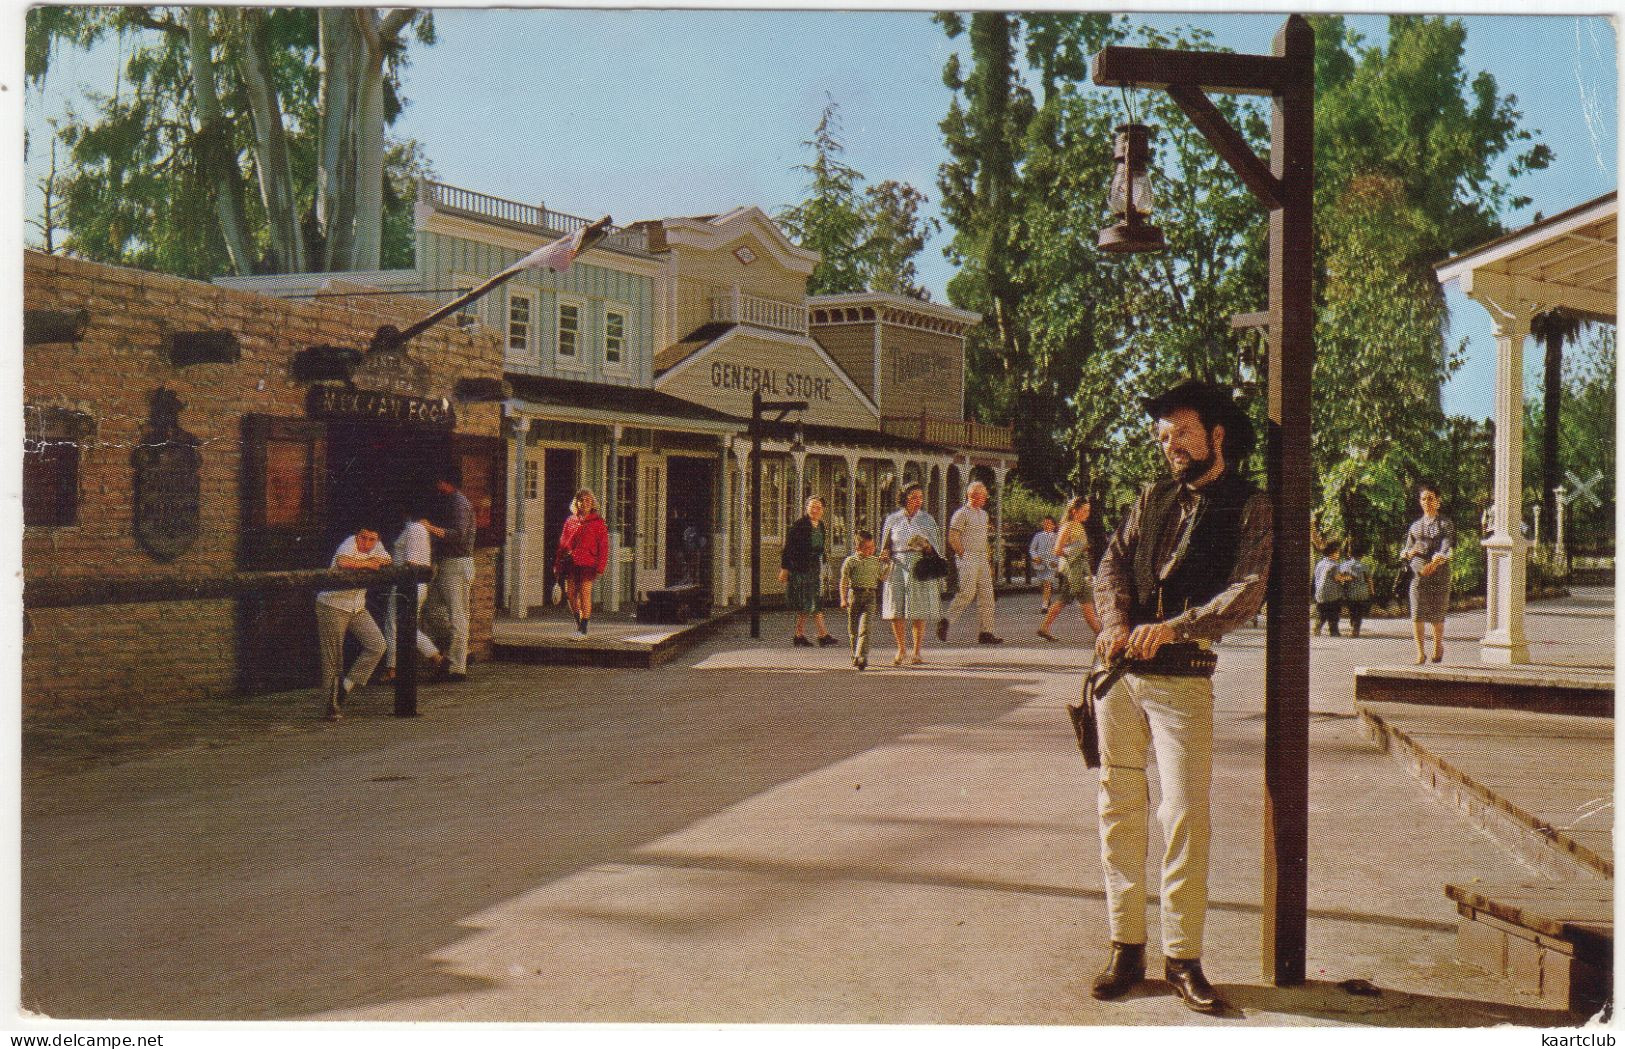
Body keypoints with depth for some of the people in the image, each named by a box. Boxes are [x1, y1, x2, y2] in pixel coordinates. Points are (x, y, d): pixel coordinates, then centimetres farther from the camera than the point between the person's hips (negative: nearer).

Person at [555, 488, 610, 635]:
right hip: (570, 563, 4)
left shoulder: (598, 522, 3)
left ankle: (583, 627, 1)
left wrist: (600, 567, -9)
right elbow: (562, 543, 16)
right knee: (570, 593, 5)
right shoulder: (570, 521, 14)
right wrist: (558, 564, 11)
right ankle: (578, 620, 26)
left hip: (587, 564, -4)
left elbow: (603, 547, 0)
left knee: (585, 594, -5)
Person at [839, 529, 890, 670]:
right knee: (853, 630, 8)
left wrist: (888, 565, 4)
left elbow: (883, 578, 16)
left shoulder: (876, 562, 9)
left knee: (864, 629, -14)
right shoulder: (850, 561, 1)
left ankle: (861, 657, -22)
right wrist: (843, 599, -5)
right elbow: (844, 582, 2)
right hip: (854, 595, 0)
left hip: (870, 597, 0)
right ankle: (855, 655, 24)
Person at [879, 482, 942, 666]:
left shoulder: (927, 519, 9)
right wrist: (885, 553, -4)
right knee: (896, 611, -3)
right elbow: (886, 544, 16)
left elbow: (937, 546, 11)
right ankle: (901, 649, 13)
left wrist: (927, 547, -9)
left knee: (918, 612, -3)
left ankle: (917, 651, 7)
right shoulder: (893, 519, 9)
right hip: (898, 566, 1)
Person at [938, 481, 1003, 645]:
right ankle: (946, 621, 0)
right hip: (967, 558, -8)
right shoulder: (962, 514, -6)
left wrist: (988, 562, 20)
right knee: (967, 592, -16)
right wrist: (964, 555, -13)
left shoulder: (983, 514, 20)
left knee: (987, 594, 2)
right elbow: (952, 539, -11)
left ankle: (986, 633, 1)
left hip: (982, 559, 8)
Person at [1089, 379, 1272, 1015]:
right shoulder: (1154, 498, 17)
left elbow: (1247, 593, -11)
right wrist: (1115, 622, -13)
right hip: (1120, 671, 5)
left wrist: (1170, 628, -22)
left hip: (1184, 678, -4)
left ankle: (1182, 957, 4)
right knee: (1119, 807, 6)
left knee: (1185, 814, -7)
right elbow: (1113, 562, 7)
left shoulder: (1249, 508, 1)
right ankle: (1126, 946, 15)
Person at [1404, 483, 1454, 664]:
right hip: (1418, 574, 2)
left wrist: (1433, 564, -24)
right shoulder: (1415, 525, 16)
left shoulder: (1445, 524, 5)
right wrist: (1410, 552, -8)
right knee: (1417, 613, -9)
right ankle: (1420, 652, -6)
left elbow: (1446, 550, -8)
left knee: (1437, 613, 3)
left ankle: (1438, 646, 26)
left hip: (1439, 573, -2)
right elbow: (1407, 551, 17)